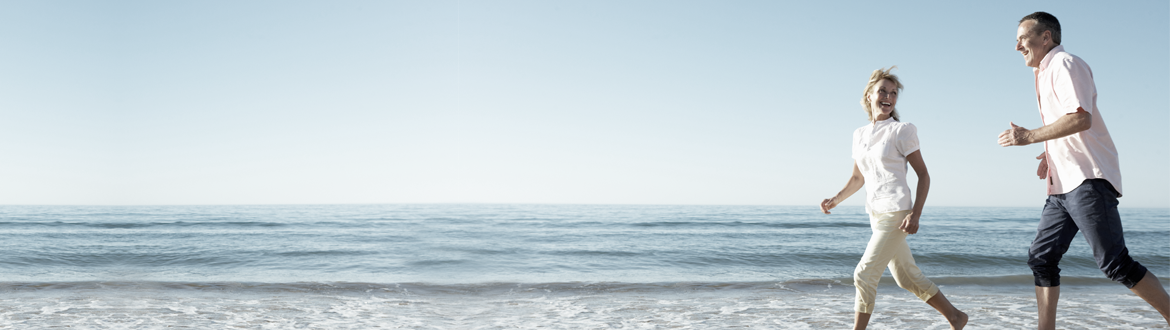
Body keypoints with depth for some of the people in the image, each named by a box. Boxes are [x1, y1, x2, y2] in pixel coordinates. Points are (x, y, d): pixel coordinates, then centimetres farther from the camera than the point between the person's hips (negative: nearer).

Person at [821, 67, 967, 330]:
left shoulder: (902, 131, -5)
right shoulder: (860, 134, 12)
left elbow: (923, 175, -5)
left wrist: (915, 214, -15)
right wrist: (836, 199, 6)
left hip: (895, 212, -7)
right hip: (876, 214, 7)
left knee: (864, 275, -11)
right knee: (908, 278, 13)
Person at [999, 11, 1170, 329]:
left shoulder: (1065, 64, -6)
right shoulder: (1044, 74, 23)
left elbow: (1081, 118, -22)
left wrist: (1030, 136, -17)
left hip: (1087, 180, -10)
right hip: (1062, 184, 10)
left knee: (1115, 263, -11)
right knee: (1040, 258, 3)